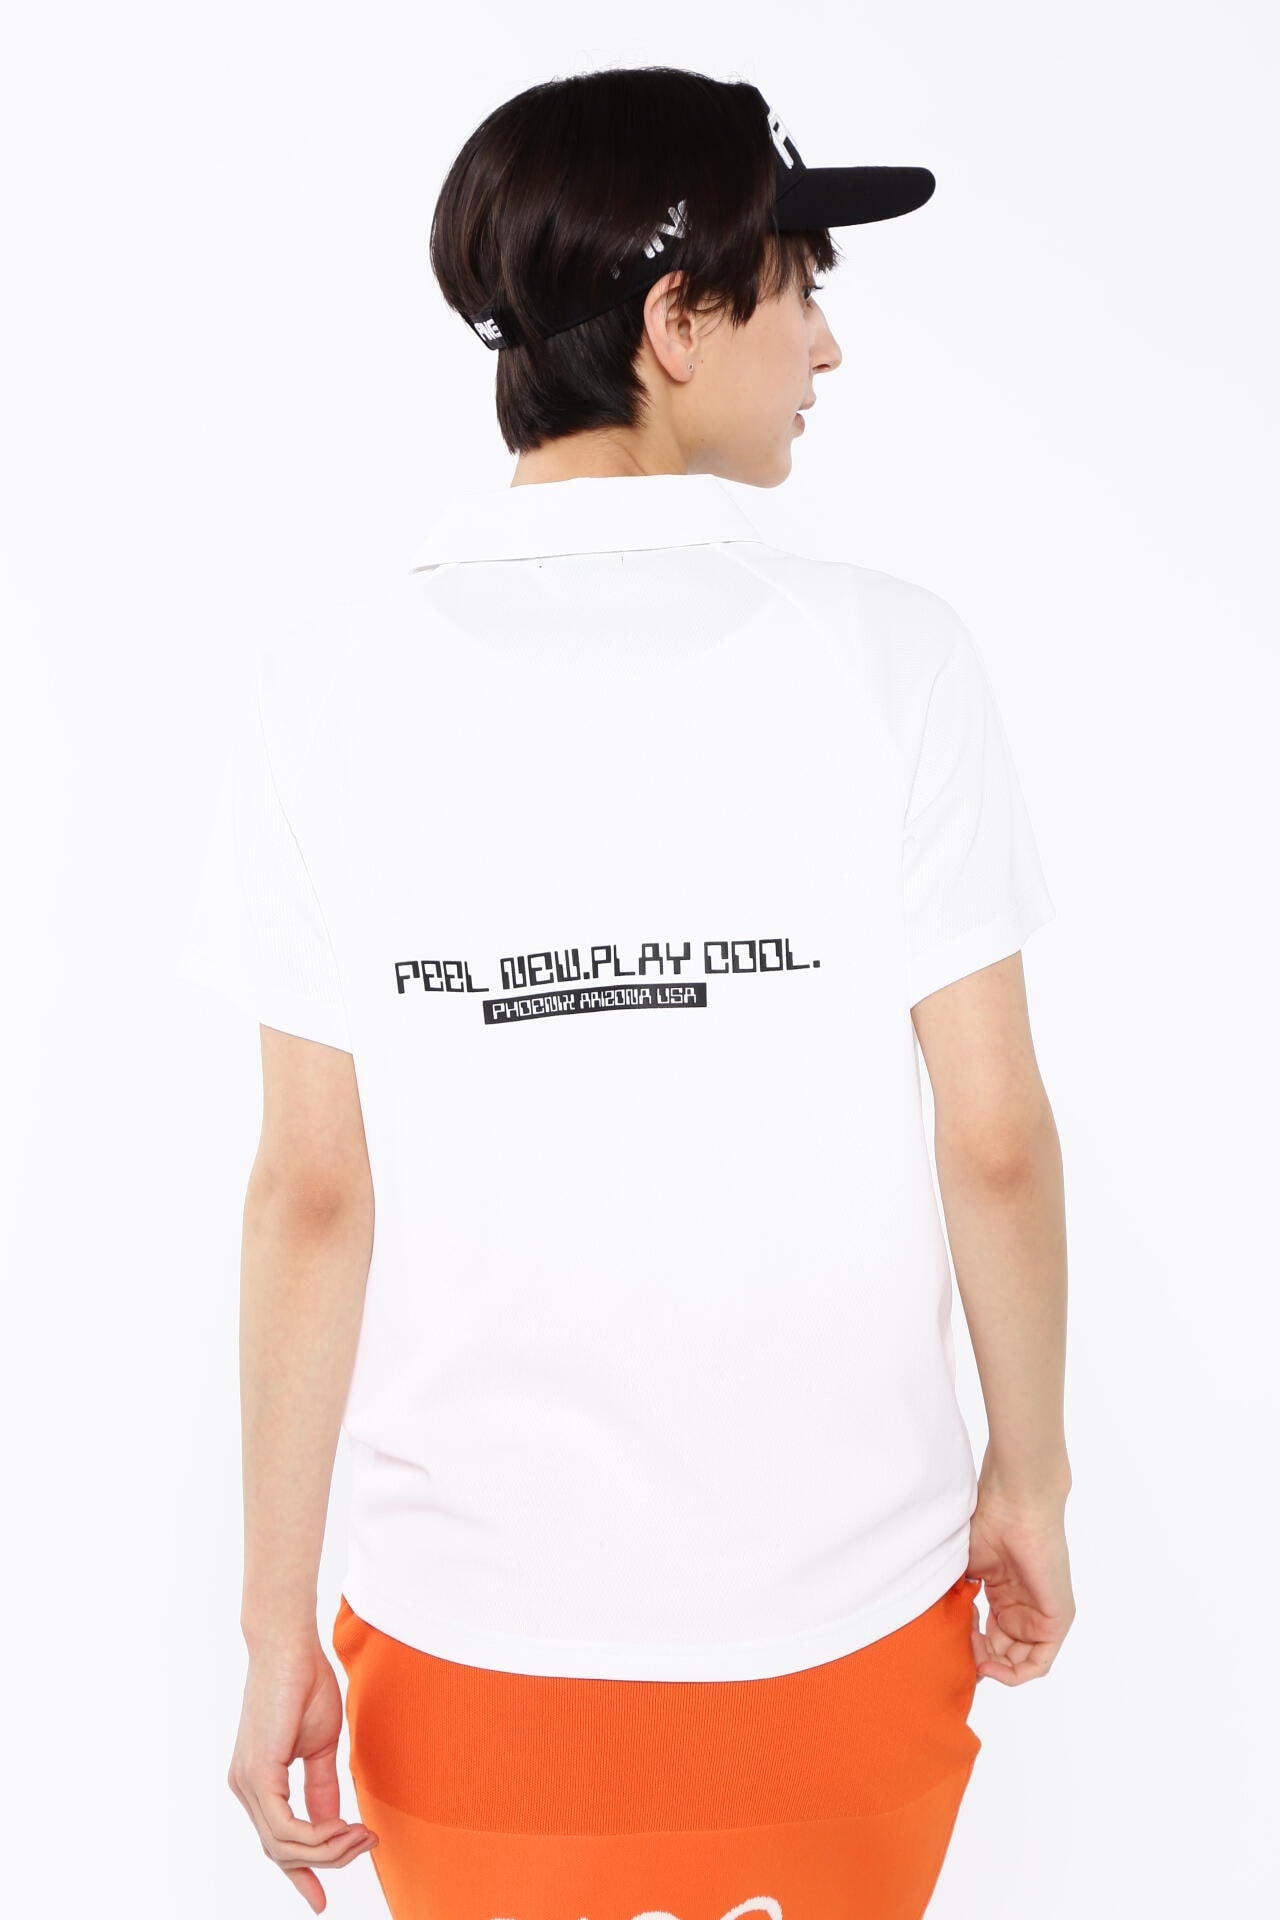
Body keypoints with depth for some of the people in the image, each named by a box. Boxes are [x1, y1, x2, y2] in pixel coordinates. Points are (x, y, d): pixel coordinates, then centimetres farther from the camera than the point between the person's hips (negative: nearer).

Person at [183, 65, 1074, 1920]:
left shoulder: (338, 687, -9)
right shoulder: (886, 655, -12)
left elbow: (314, 1192, -9)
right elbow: (996, 1139, -9)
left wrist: (279, 1623, 1)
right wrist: (1034, 1473, 7)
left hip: (478, 1636, 1)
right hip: (847, 1608, 0)